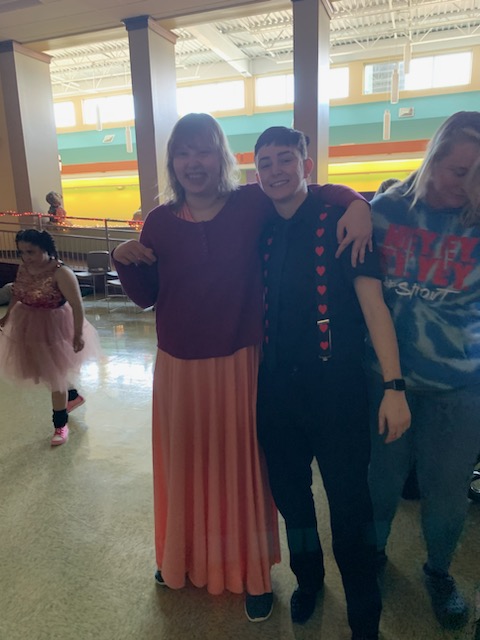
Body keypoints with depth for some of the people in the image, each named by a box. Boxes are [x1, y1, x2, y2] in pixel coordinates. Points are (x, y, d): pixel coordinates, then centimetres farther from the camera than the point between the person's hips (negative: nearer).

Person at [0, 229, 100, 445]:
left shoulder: (61, 273, -26)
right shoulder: (23, 268, -4)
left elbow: (77, 306, -23)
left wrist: (78, 335, -22)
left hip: (53, 328, -7)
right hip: (28, 327, 7)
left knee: (54, 375, 4)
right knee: (45, 370, 20)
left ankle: (60, 425, 22)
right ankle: (74, 396, 47)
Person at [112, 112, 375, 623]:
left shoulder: (252, 205, -8)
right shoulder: (160, 222, -1)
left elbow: (316, 192, 2)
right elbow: (146, 297, 6)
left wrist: (357, 203, -19)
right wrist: (125, 261, -12)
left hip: (238, 365, -2)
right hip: (179, 368, 3)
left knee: (240, 466, 11)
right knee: (184, 464, 19)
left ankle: (252, 574, 37)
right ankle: (184, 556, 47)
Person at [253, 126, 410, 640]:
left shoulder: (340, 220, -6)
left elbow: (372, 301, -12)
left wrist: (393, 386, -17)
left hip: (335, 385, -4)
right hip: (276, 386, 5)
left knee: (349, 504, 5)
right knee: (290, 493, 19)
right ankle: (307, 578, 47)